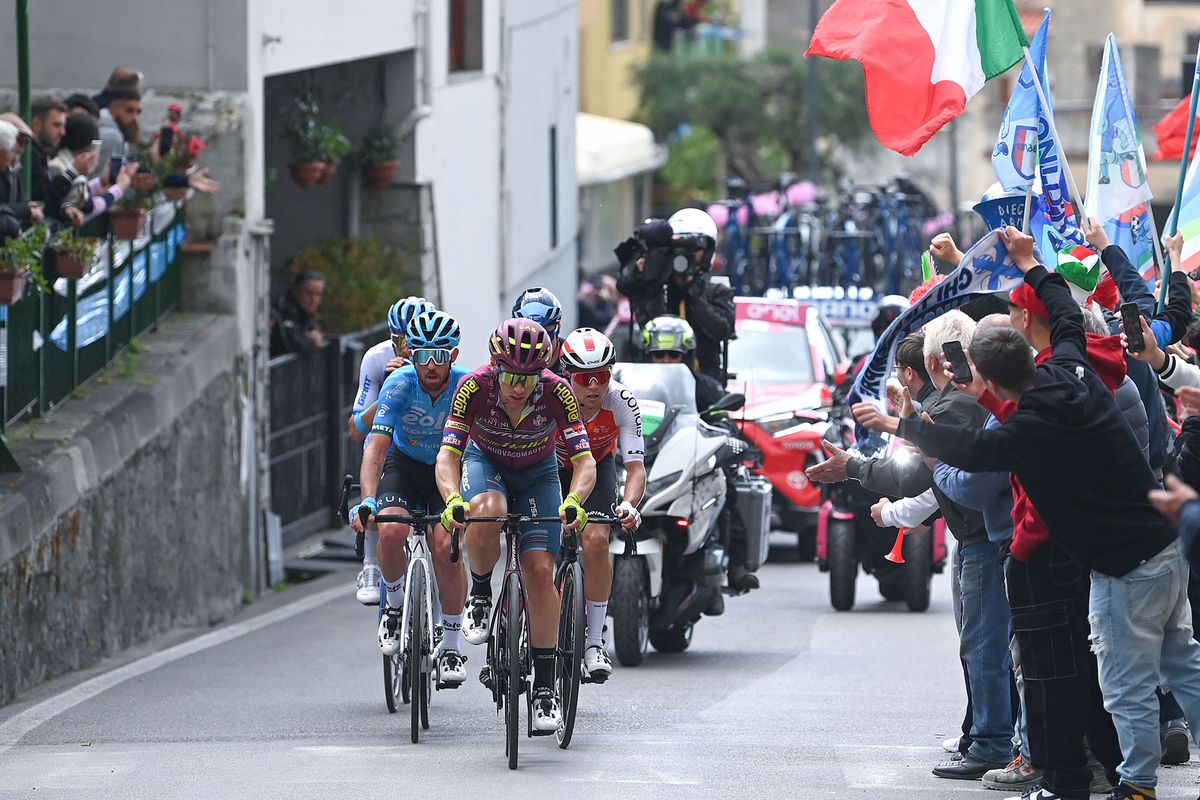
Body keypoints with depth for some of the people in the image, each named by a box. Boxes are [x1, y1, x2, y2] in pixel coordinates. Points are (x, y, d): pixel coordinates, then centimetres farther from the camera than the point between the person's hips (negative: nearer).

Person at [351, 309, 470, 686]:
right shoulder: (399, 384, -25)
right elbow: (375, 449, -31)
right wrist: (367, 502, -45)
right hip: (404, 465, 0)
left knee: (447, 548, -20)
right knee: (392, 531, -28)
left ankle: (451, 645, -3)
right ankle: (394, 602, 1)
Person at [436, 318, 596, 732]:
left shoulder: (557, 392, -30)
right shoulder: (474, 387, -31)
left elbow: (584, 460, -31)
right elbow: (447, 454, -34)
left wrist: (573, 502, -52)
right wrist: (453, 501, -53)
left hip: (537, 473, 1)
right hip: (485, 463, -1)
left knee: (540, 571, -14)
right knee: (487, 512, -37)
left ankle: (545, 686, -4)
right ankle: (479, 596, -9)